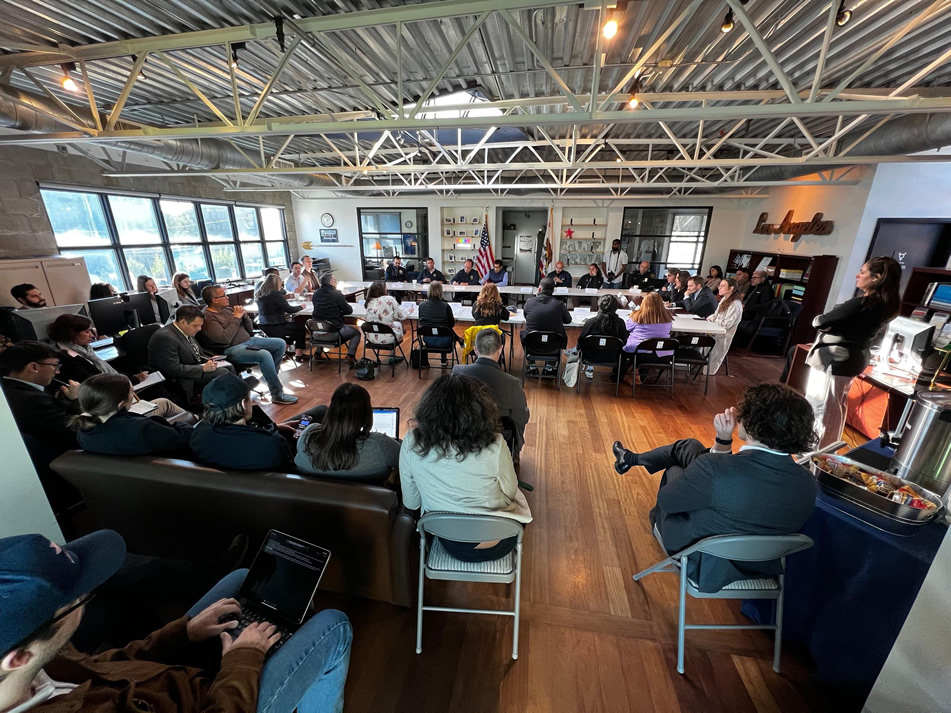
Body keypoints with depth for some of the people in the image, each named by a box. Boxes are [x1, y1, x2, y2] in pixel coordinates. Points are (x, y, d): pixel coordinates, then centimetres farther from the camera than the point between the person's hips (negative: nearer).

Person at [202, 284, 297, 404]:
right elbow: (225, 338, -23)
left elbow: (250, 329, 14)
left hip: (248, 340, 8)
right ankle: (278, 395, -24)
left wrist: (244, 315, -5)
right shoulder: (206, 317, -12)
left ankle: (271, 376, 16)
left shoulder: (228, 309, 12)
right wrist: (236, 318, -15)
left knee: (281, 344, 1)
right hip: (231, 349, -8)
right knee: (264, 355, -32)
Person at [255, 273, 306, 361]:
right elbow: (289, 309, -13)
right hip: (273, 327, -9)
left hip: (263, 326, 9)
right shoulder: (275, 294, -17)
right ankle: (299, 354, 9)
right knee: (301, 328, 9)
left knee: (293, 324, 27)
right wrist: (301, 306, 3)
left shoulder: (259, 294, 8)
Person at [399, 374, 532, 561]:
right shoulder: (494, 445, -29)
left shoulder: (412, 443, -20)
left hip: (449, 542, 3)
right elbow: (510, 493, -9)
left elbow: (410, 503, -6)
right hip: (496, 543, -2)